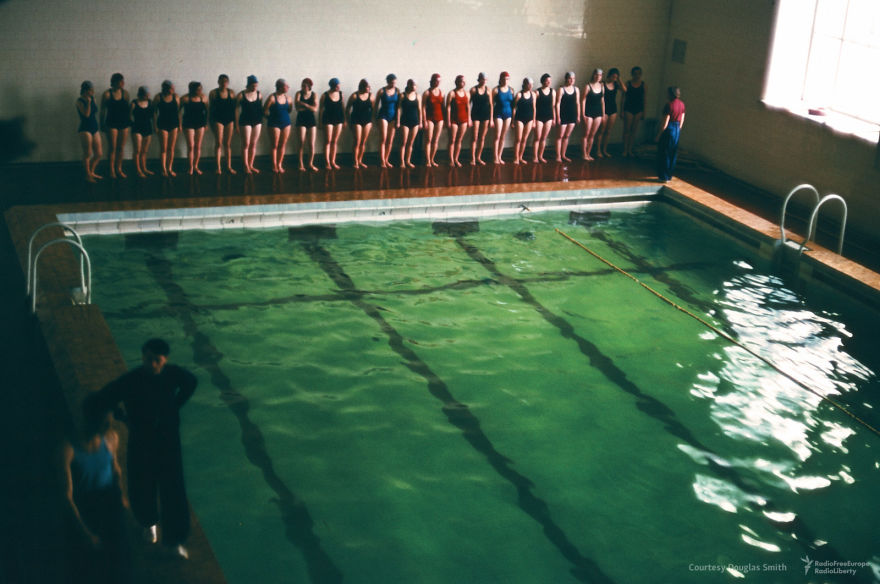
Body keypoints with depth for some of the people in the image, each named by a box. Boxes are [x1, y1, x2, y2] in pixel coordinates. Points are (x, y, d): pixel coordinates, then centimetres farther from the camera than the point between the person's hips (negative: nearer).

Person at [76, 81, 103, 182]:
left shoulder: (92, 99, 10)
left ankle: (92, 172, 26)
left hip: (95, 129, 7)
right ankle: (88, 175, 7)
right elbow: (86, 114, -21)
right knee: (87, 154, -3)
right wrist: (88, 102, -21)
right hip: (85, 130, -7)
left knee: (99, 154, 8)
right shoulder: (80, 101, -9)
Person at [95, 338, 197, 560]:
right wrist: (125, 418, -7)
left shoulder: (174, 374, -16)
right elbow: (103, 399, -13)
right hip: (141, 442, -1)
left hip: (169, 440, 1)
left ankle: (173, 539, 21)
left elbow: (191, 383, 8)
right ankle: (149, 522, 47)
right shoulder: (130, 381, -24)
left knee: (173, 491, 3)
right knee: (142, 488, 14)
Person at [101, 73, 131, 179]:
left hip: (124, 123, 4)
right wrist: (102, 124, -1)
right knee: (112, 148, -1)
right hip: (112, 123, -3)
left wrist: (129, 120, 9)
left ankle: (119, 169, 17)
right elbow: (102, 110, 0)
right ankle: (112, 170, 7)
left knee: (121, 147, 7)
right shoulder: (107, 94, -6)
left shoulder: (125, 93, 4)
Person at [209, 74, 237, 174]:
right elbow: (210, 107, 3)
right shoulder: (213, 93, -1)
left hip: (229, 120, 2)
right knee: (218, 143, -3)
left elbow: (234, 107, 9)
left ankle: (229, 166, 13)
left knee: (228, 144, 7)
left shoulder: (231, 93, 5)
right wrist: (210, 121, -1)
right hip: (218, 120, -2)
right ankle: (218, 167, 1)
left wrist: (235, 121, 6)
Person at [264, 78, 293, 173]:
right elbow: (265, 110, -9)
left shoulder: (287, 97, 3)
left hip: (286, 123, 5)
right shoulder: (272, 98, -15)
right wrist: (271, 117, -1)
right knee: (275, 145, 2)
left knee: (283, 145, 9)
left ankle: (279, 164, 19)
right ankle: (274, 166, 12)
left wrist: (291, 105, 0)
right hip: (275, 124, -5)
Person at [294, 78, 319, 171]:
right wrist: (309, 107, -11)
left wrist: (304, 105, -17)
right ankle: (301, 164, 3)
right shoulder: (299, 94, -3)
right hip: (301, 120, -2)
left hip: (311, 120, 2)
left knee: (311, 144, 2)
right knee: (302, 142, -6)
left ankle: (311, 163, 13)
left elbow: (315, 109, -10)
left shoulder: (313, 95, 1)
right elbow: (297, 107, -14)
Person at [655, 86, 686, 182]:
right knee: (673, 154, 15)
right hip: (677, 129, 7)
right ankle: (669, 175, 24)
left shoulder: (669, 105, -18)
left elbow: (665, 123, -18)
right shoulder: (682, 104, 4)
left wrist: (658, 135, -11)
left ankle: (664, 177, 6)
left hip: (668, 129, -7)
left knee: (664, 154, 3)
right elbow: (682, 120, 11)